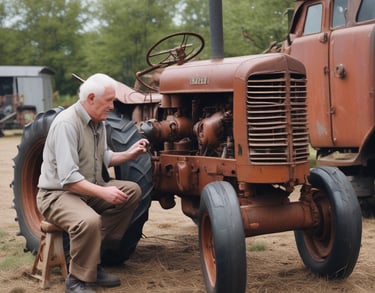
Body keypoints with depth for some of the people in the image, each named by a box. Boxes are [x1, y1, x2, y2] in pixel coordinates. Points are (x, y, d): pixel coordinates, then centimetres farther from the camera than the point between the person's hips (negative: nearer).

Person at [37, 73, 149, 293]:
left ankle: (93, 259, -4)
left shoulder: (98, 121, 6)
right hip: (57, 194, -9)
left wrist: (129, 154, 2)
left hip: (88, 190, 9)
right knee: (89, 221, -37)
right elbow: (68, 178, -28)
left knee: (132, 191, -7)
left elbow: (104, 157, 19)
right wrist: (103, 192, -33)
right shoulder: (67, 123, -22)